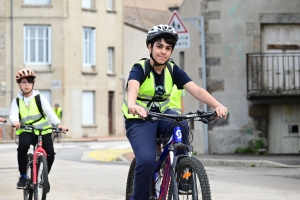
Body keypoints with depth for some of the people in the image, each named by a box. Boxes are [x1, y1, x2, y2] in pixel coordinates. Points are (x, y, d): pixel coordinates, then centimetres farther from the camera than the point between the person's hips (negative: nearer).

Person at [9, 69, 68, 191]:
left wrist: (58, 124, -23)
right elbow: (13, 114, -7)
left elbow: (49, 112, -7)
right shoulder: (17, 101, 8)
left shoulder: (39, 98, 4)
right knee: (23, 146, -31)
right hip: (25, 131, 0)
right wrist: (15, 121, -32)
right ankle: (23, 176, -15)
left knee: (50, 153, -15)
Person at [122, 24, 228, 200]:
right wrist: (132, 105, -62)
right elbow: (133, 88, -38)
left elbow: (196, 89, -18)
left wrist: (218, 105, -37)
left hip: (162, 115, 4)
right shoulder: (140, 68, -16)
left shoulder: (173, 70, -4)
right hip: (139, 120, -3)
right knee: (147, 160, -28)